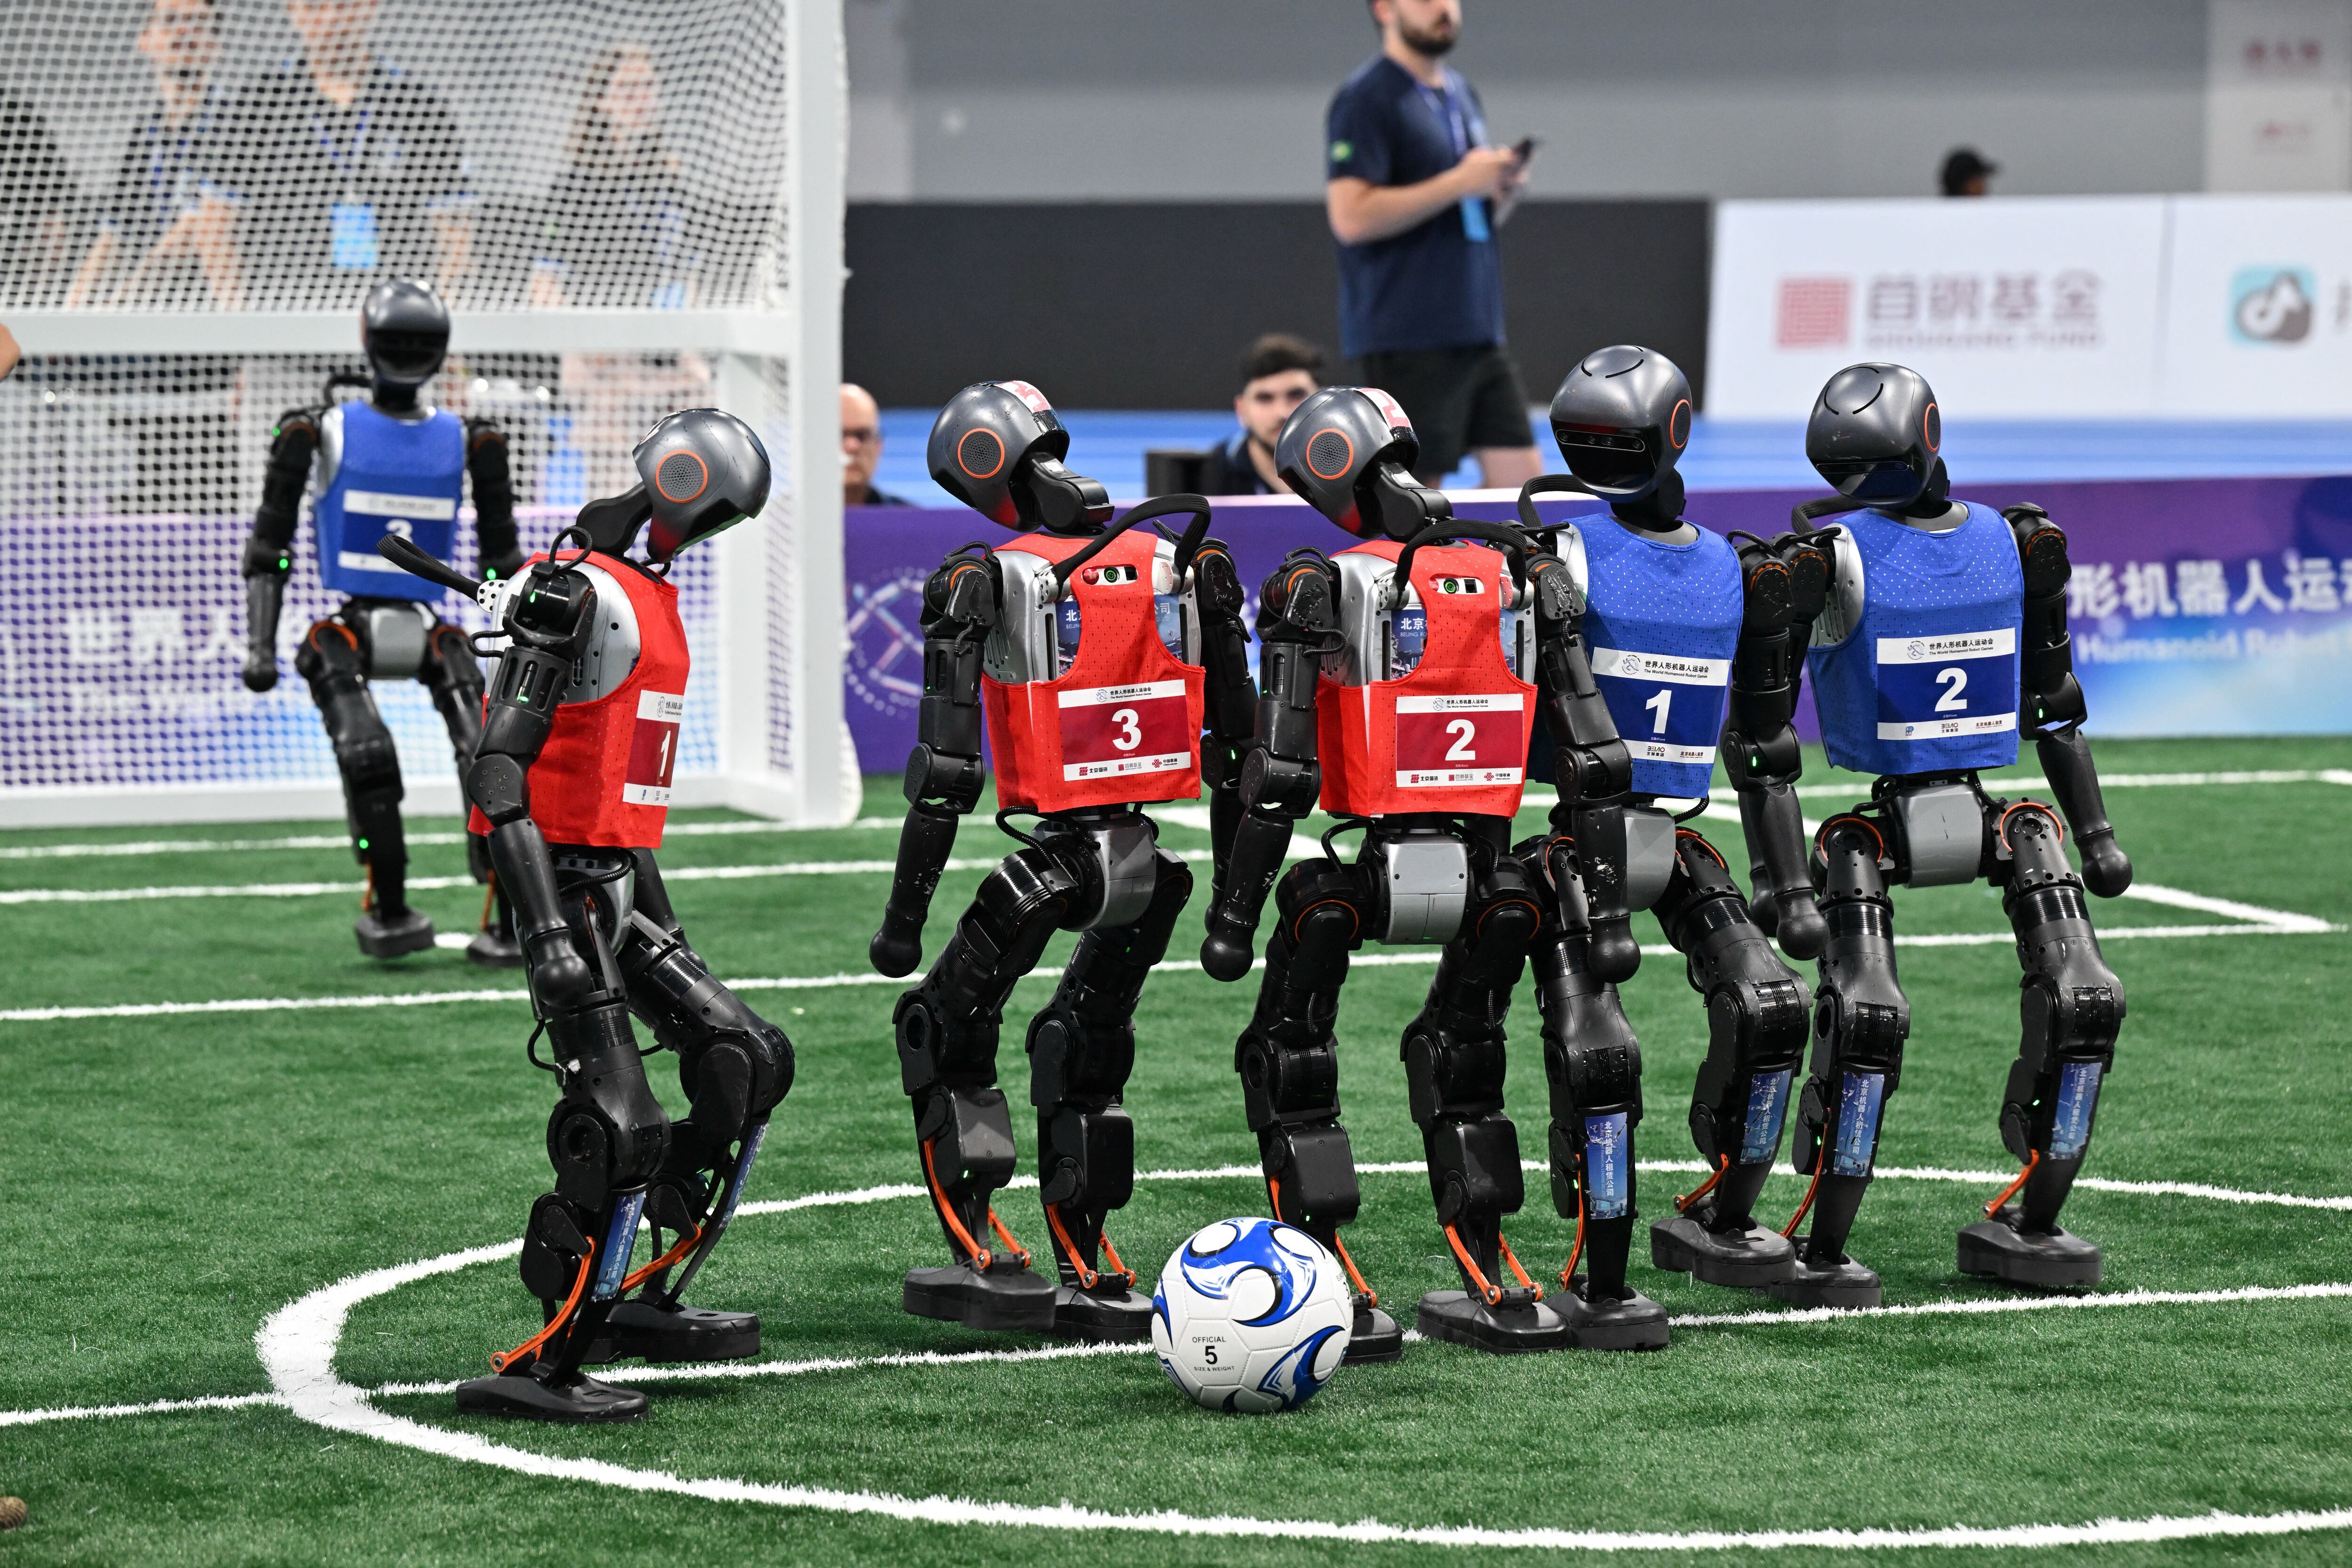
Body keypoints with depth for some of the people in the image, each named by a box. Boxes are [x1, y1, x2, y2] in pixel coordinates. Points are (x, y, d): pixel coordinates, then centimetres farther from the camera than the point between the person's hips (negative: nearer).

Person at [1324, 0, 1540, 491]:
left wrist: (1502, 189, 2)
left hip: (1478, 334, 8)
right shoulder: (1365, 99, -9)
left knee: (1522, 480, 3)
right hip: (1408, 341, -8)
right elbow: (1351, 217, -19)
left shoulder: (1463, 96, 17)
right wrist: (1457, 184, -19)